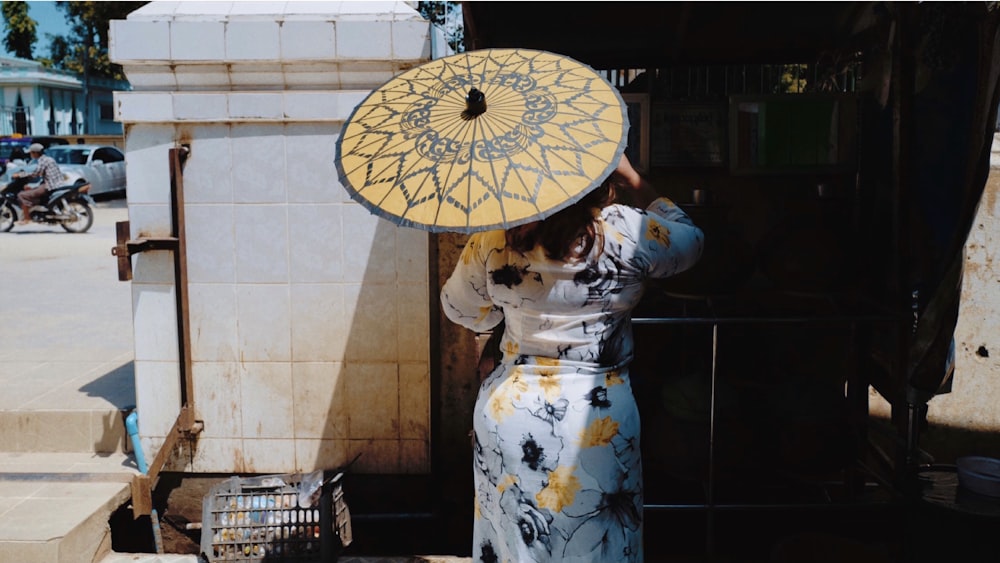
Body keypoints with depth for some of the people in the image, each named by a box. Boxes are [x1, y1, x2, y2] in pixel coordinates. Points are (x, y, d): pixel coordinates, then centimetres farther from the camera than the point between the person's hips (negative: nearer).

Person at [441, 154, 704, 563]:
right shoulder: (628, 232, -14)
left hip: (509, 409, 2)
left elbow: (460, 309, 9)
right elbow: (690, 241, 8)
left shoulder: (494, 236, -8)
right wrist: (633, 180, 12)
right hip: (596, 418, -2)